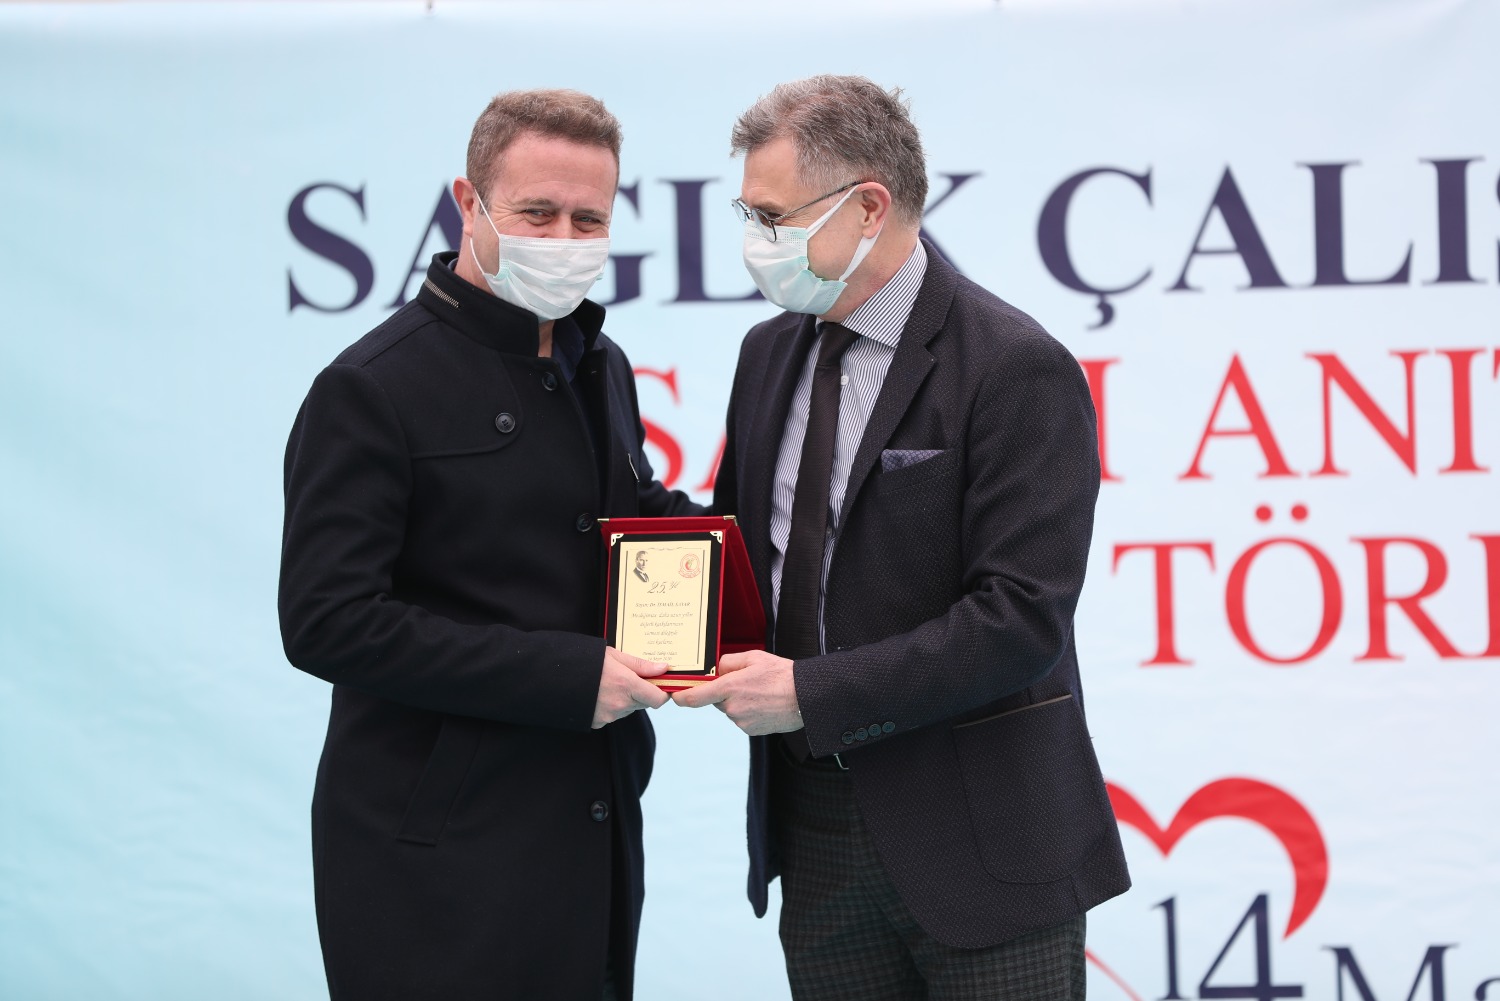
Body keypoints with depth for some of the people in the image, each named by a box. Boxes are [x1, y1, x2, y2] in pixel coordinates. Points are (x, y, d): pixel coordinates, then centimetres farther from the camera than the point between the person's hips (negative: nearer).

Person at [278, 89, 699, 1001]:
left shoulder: (600, 367, 14)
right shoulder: (373, 390, -11)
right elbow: (327, 623, -18)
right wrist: (565, 676, -20)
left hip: (595, 833, 7)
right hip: (440, 858, -7)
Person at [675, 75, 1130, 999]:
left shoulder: (1017, 369, -14)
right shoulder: (771, 353, 10)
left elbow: (1021, 615, -20)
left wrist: (810, 692, -21)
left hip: (978, 847, -6)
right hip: (815, 828, 6)